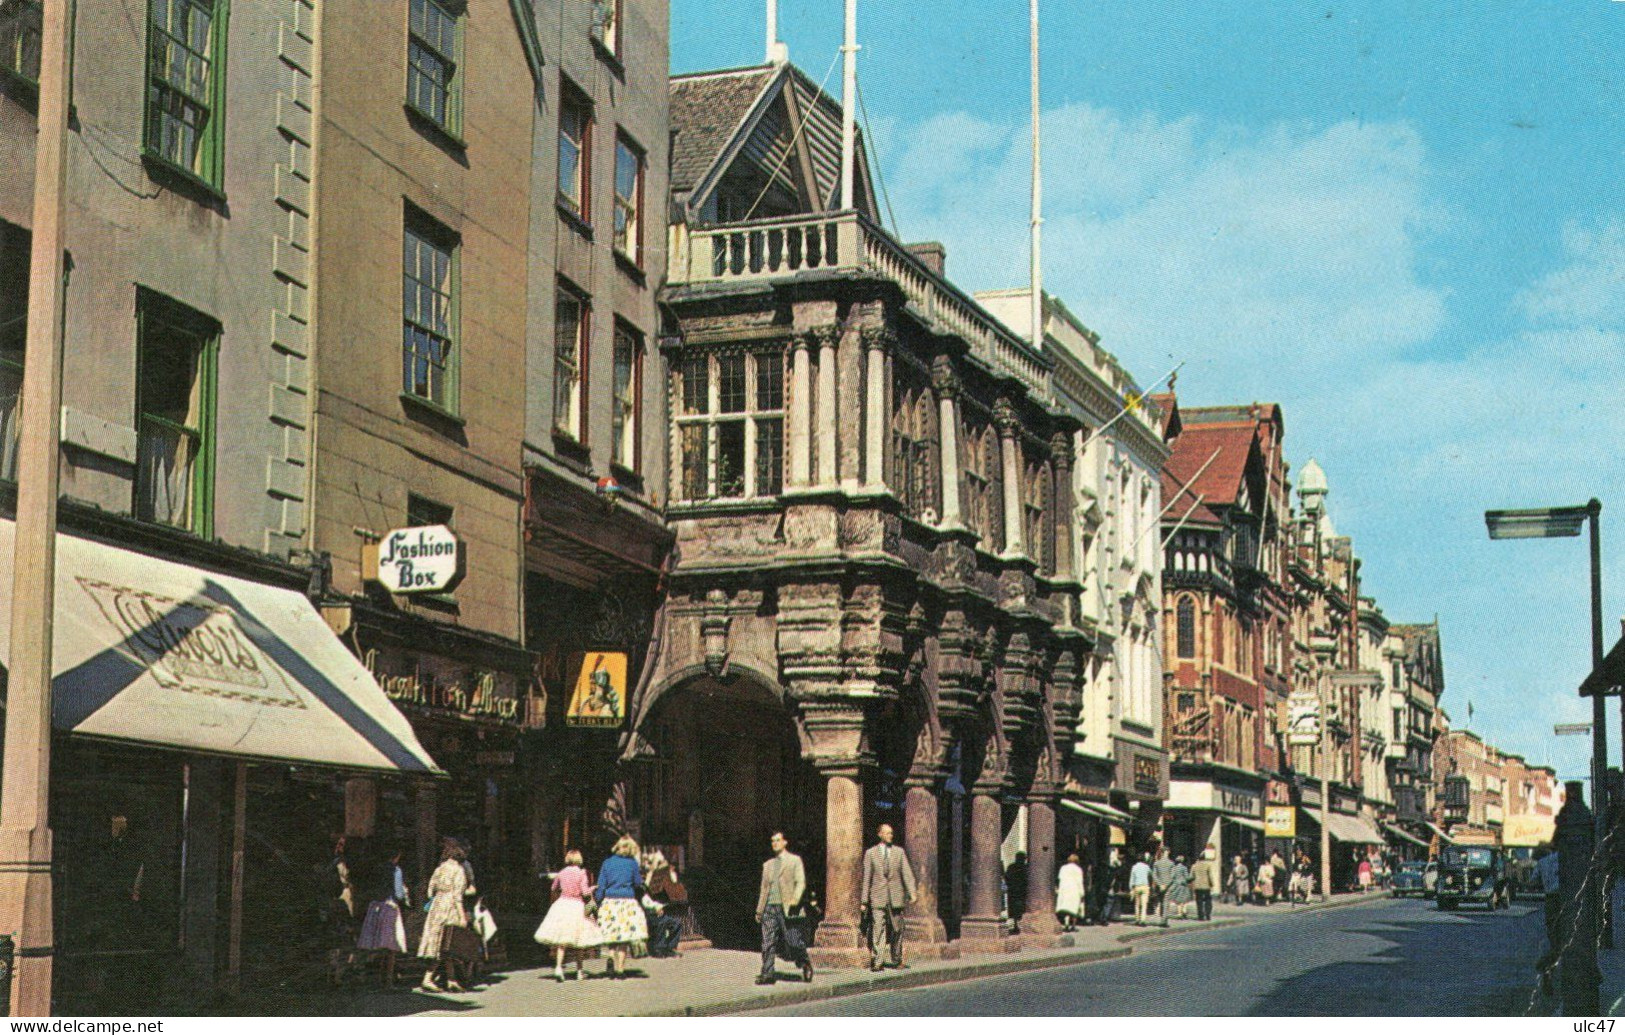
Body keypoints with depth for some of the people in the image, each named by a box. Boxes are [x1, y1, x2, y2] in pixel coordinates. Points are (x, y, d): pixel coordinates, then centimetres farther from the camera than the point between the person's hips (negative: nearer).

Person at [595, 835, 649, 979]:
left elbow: (601, 886, 1)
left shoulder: (607, 863, 2)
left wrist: (598, 903, 7)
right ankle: (620, 968, 3)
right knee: (624, 938, 5)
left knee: (611, 936, 9)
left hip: (609, 902, 1)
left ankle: (612, 957, -17)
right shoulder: (632, 863, -2)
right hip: (628, 901, -1)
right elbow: (638, 883, 6)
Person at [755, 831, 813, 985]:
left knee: (793, 942, -5)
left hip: (786, 908, -5)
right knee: (767, 943, -2)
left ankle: (806, 964, 17)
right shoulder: (768, 865, 20)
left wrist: (795, 899, -19)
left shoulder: (795, 860, 4)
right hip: (769, 907, 5)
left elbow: (801, 882, -4)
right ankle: (767, 974, -1)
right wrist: (759, 909, 16)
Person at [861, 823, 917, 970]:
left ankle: (897, 960, 21)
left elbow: (907, 873, 2)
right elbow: (866, 877, 4)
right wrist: (864, 899, 0)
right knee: (877, 929, -11)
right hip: (878, 897, -2)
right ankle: (875, 962, -13)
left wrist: (912, 892, -11)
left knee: (897, 929, 8)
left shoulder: (899, 852, 8)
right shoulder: (870, 853, 4)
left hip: (896, 897, 2)